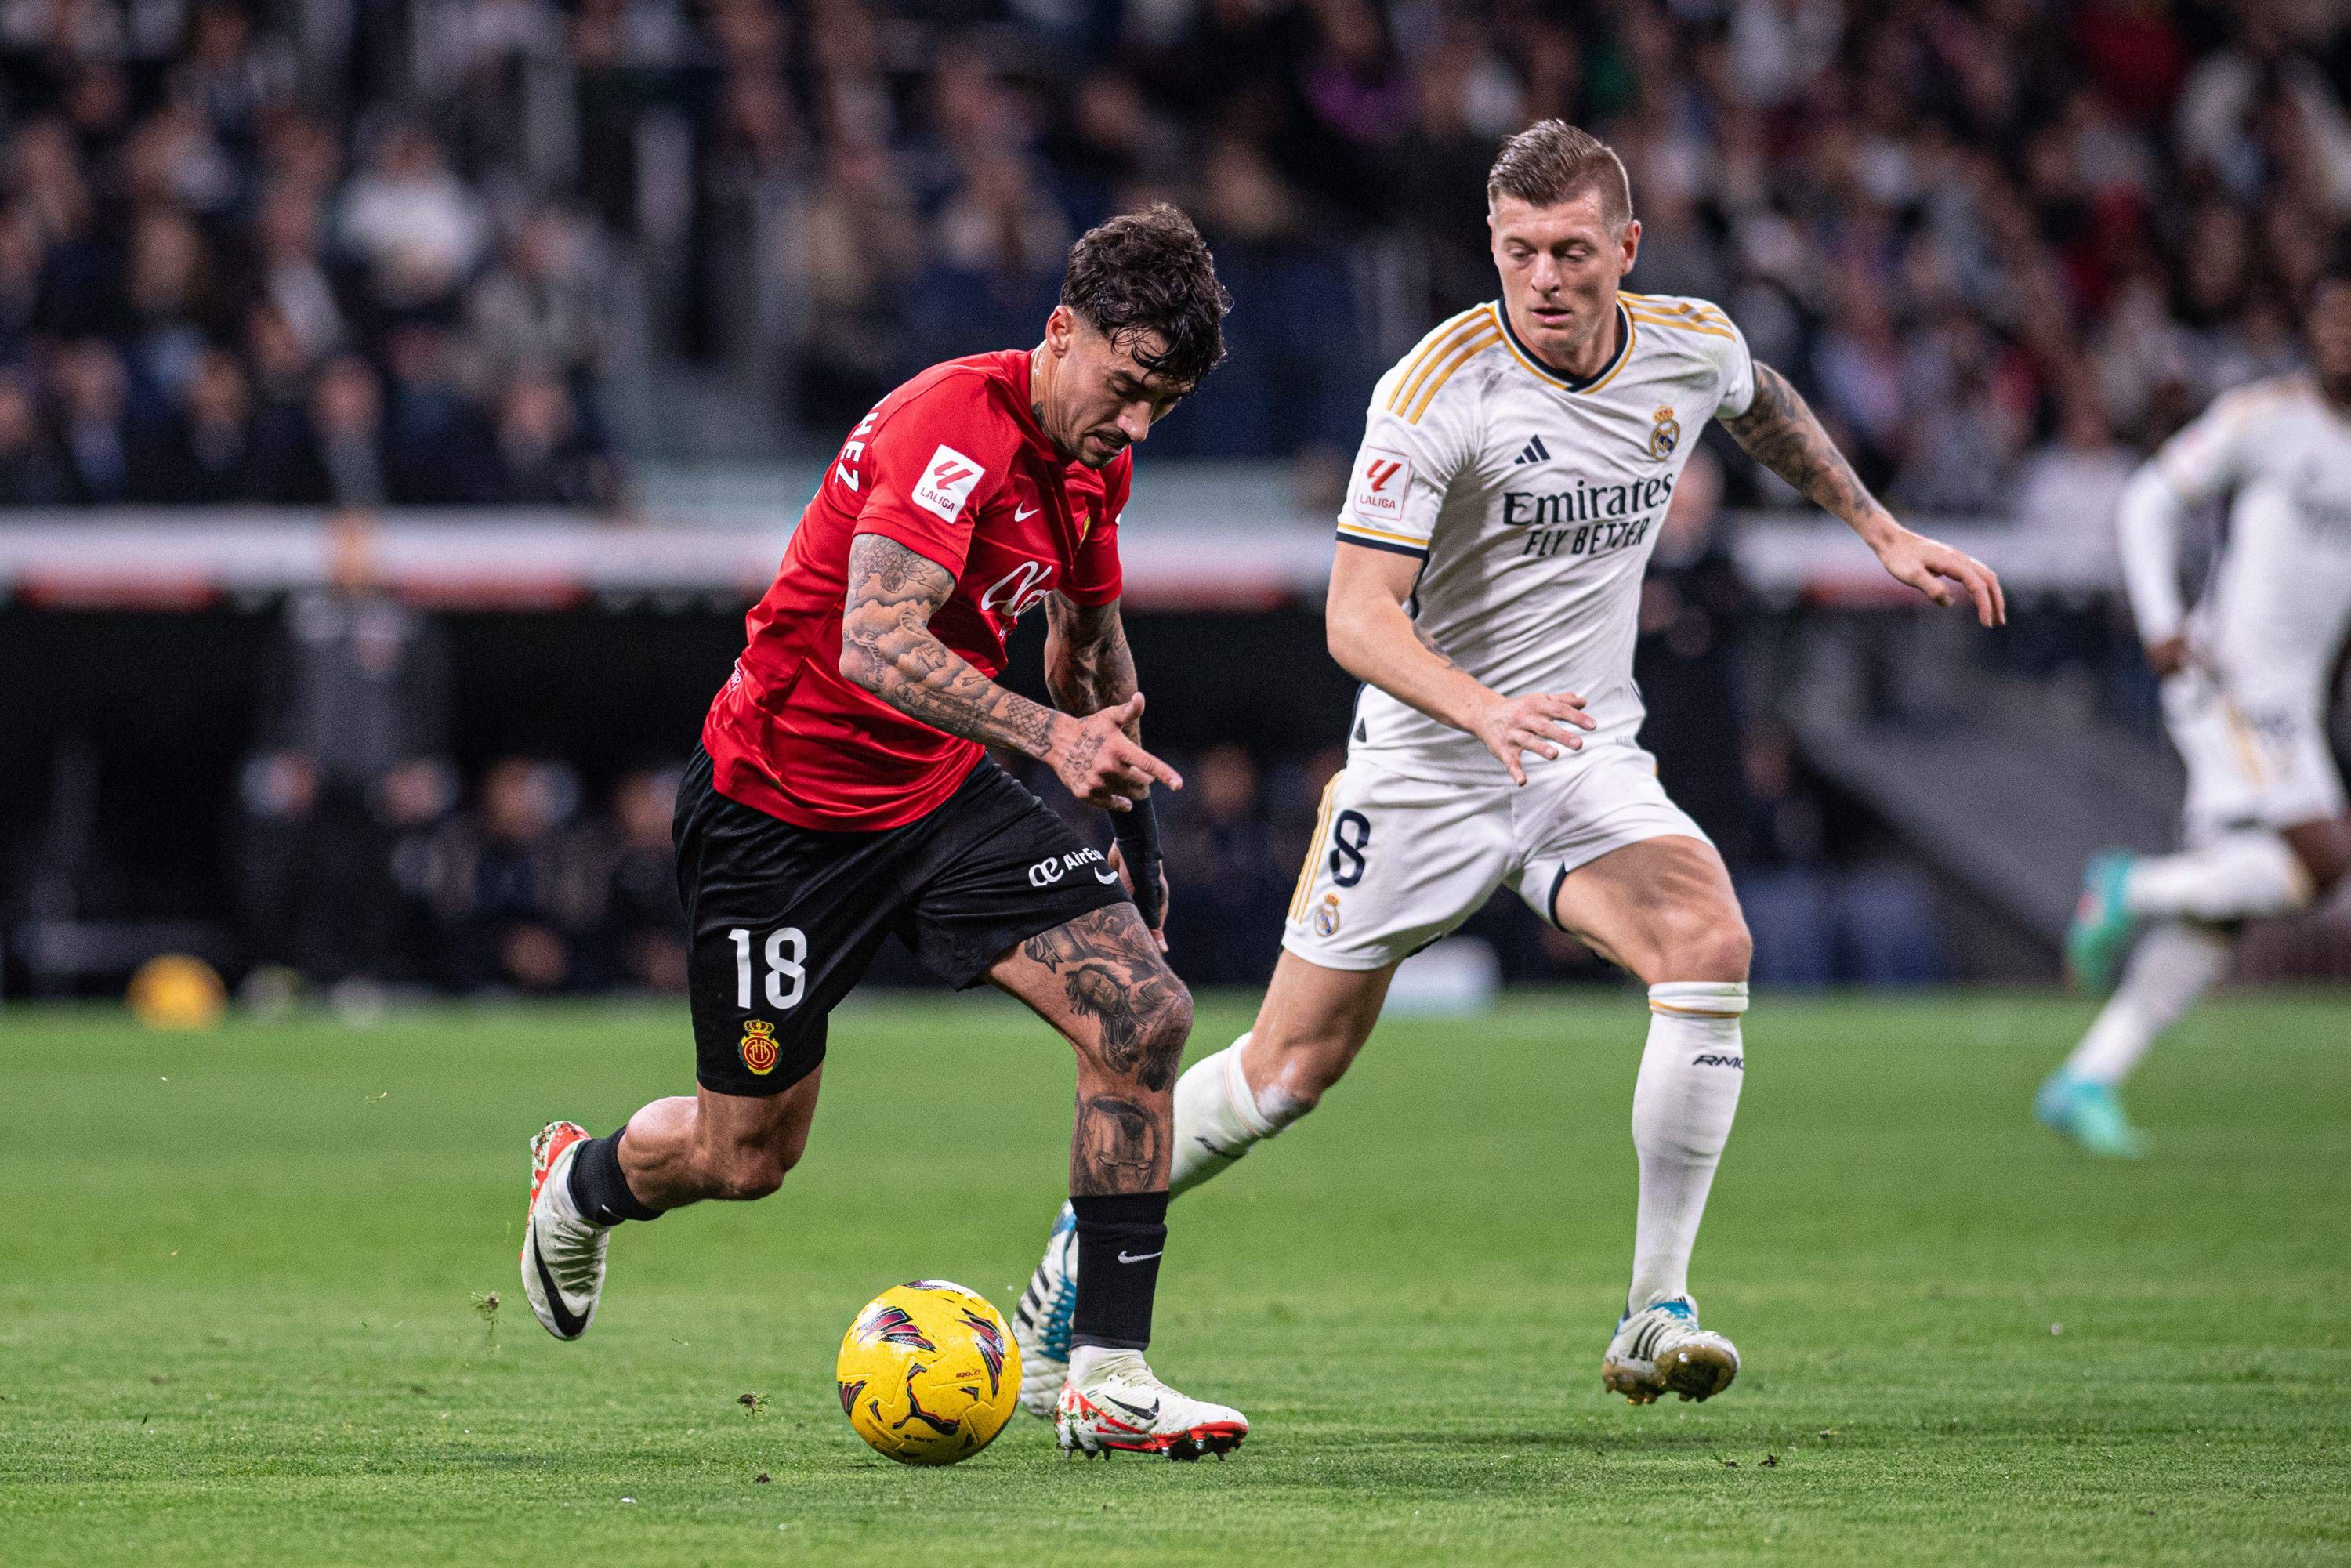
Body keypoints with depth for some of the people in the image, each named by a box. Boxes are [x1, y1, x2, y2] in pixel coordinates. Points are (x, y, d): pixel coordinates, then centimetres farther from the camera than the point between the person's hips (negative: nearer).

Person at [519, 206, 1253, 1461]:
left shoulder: (1092, 459, 0)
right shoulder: (951, 427, -27)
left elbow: (1089, 640, 20)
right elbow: (877, 645, -40)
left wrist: (1129, 813, 20)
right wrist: (1048, 736, -50)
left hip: (940, 794, 7)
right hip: (780, 803, -7)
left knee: (1144, 1014, -14)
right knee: (744, 1155, 5)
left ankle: (1108, 1375, -11)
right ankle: (579, 1184, 42)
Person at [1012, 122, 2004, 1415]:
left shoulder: (1693, 348, -4)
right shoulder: (1438, 390, -20)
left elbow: (1762, 405, 24)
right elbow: (1356, 616, -26)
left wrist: (1881, 531, 24)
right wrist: (1486, 711, -42)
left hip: (1588, 754, 3)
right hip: (1424, 764, -3)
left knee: (1707, 942, -25)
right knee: (1294, 1064, 1)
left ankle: (1656, 1313, -19)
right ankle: (1086, 1244, 27)